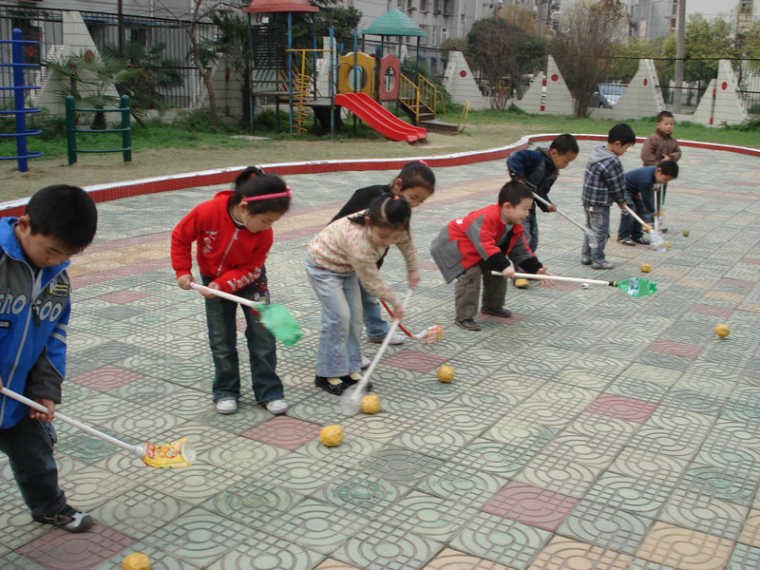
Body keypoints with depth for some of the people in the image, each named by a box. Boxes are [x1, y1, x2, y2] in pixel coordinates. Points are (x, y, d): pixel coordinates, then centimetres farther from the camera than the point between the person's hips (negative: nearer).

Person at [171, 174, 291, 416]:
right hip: (213, 281, 0)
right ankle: (226, 391, 20)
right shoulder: (207, 213, -31)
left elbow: (251, 269, -20)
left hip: (248, 279, 0)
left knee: (262, 335, -3)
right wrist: (183, 271, -14)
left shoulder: (264, 234, -27)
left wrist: (223, 285, -32)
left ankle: (269, 391, 9)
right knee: (221, 340, 4)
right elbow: (180, 237, -13)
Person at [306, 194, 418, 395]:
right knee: (338, 318, -14)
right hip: (323, 266, -8)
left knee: (354, 317, 5)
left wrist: (412, 270, 15)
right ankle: (327, 375, -2)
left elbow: (407, 244, 4)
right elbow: (372, 283, -27)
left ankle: (349, 369, 14)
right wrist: (395, 302, -14)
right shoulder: (360, 244, -42)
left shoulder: (390, 228, -22)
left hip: (347, 267, 8)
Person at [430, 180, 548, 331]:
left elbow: (521, 249, 0)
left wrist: (536, 268, -11)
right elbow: (486, 246, -44)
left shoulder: (515, 226, -7)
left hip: (478, 251, 9)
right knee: (470, 275, -24)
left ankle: (492, 306, 30)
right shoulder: (486, 218, -37)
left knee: (498, 272, 10)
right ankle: (464, 317, -17)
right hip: (455, 245, -9)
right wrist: (504, 265, -48)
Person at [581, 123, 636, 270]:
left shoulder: (597, 152, 6)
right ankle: (598, 259, 12)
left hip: (589, 200, 9)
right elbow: (616, 186, -16)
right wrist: (621, 202, 0)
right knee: (600, 231, 3)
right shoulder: (612, 162, -23)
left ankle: (586, 255, 28)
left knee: (590, 228, 19)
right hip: (600, 203, -9)